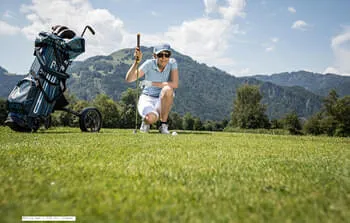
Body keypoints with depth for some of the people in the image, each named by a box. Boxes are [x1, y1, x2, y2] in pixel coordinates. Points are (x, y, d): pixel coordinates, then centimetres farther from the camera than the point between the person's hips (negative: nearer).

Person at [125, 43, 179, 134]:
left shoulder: (172, 63, -9)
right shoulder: (149, 64, -12)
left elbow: (175, 84, -23)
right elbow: (128, 79, -21)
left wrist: (151, 83, -22)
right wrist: (136, 61, -36)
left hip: (163, 102, 2)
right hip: (147, 99, -2)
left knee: (167, 89, -33)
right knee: (151, 118, -35)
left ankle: (164, 124, -16)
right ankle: (146, 121, 6)